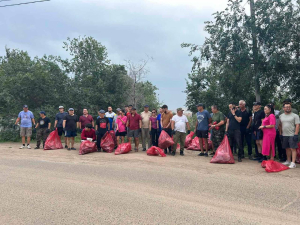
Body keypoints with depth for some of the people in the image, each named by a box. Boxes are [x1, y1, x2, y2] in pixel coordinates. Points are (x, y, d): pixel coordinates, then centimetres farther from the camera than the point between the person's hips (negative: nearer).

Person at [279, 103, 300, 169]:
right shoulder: (281, 116, 13)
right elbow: (280, 125, 16)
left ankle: (293, 163, -6)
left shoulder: (295, 116, -3)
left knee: (293, 149, -6)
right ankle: (288, 161, 23)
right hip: (284, 135, 5)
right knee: (287, 148, 12)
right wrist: (280, 134, 11)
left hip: (292, 135, -5)